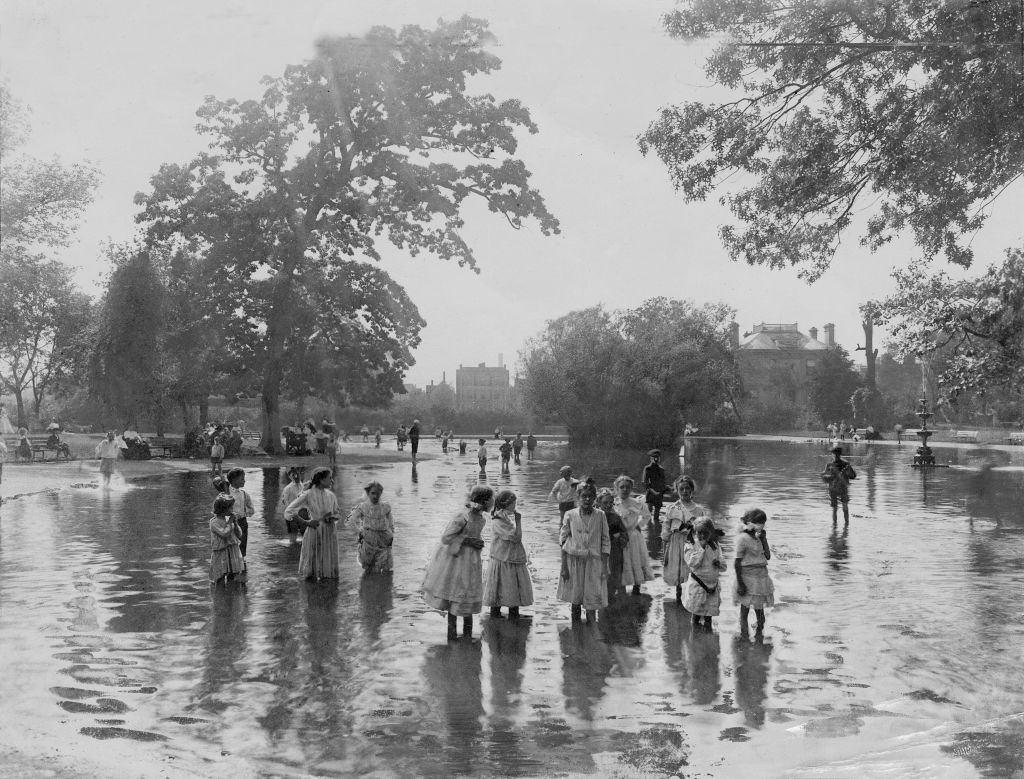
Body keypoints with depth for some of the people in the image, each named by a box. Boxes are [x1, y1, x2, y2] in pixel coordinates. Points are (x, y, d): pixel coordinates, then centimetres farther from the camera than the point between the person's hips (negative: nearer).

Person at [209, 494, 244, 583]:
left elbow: (239, 535, 5)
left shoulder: (229, 519, 6)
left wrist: (235, 522, -7)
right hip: (220, 555, -6)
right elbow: (225, 534, -23)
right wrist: (230, 521, -13)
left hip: (233, 554, 6)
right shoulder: (214, 522, -11)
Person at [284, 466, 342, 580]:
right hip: (314, 532, -5)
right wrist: (306, 522, -11)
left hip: (330, 533, 5)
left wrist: (332, 518, -2)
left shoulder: (330, 495, 8)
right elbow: (289, 511, -8)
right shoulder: (308, 495, -8)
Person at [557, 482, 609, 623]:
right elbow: (563, 542, 1)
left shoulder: (600, 515, -2)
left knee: (592, 600, -1)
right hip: (574, 560, 0)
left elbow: (605, 542, 1)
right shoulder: (570, 515, -2)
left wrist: (605, 567, -3)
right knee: (575, 600, 9)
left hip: (594, 562, 0)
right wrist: (563, 567, -4)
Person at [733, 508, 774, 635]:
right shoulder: (743, 538, -13)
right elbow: (737, 564, -13)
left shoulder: (758, 537, 9)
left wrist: (764, 539, -1)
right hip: (747, 578, -7)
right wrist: (740, 584, -17)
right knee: (745, 608, 1)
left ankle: (759, 634, 23)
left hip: (761, 577, 7)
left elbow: (768, 556, 7)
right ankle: (744, 635, 9)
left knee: (759, 610, 13)